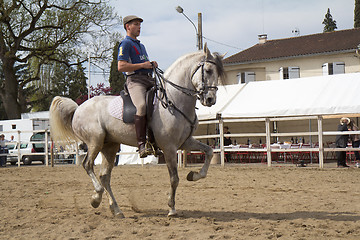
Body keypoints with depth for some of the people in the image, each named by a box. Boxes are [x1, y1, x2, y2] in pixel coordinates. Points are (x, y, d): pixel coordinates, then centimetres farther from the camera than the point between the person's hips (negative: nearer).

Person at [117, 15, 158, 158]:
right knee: (142, 106, -34)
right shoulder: (125, 44, 2)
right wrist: (142, 65, -12)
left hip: (149, 79, 9)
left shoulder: (141, 45, 31)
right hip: (135, 80, -9)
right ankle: (141, 144, -36)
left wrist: (152, 65, 14)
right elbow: (121, 67, -10)